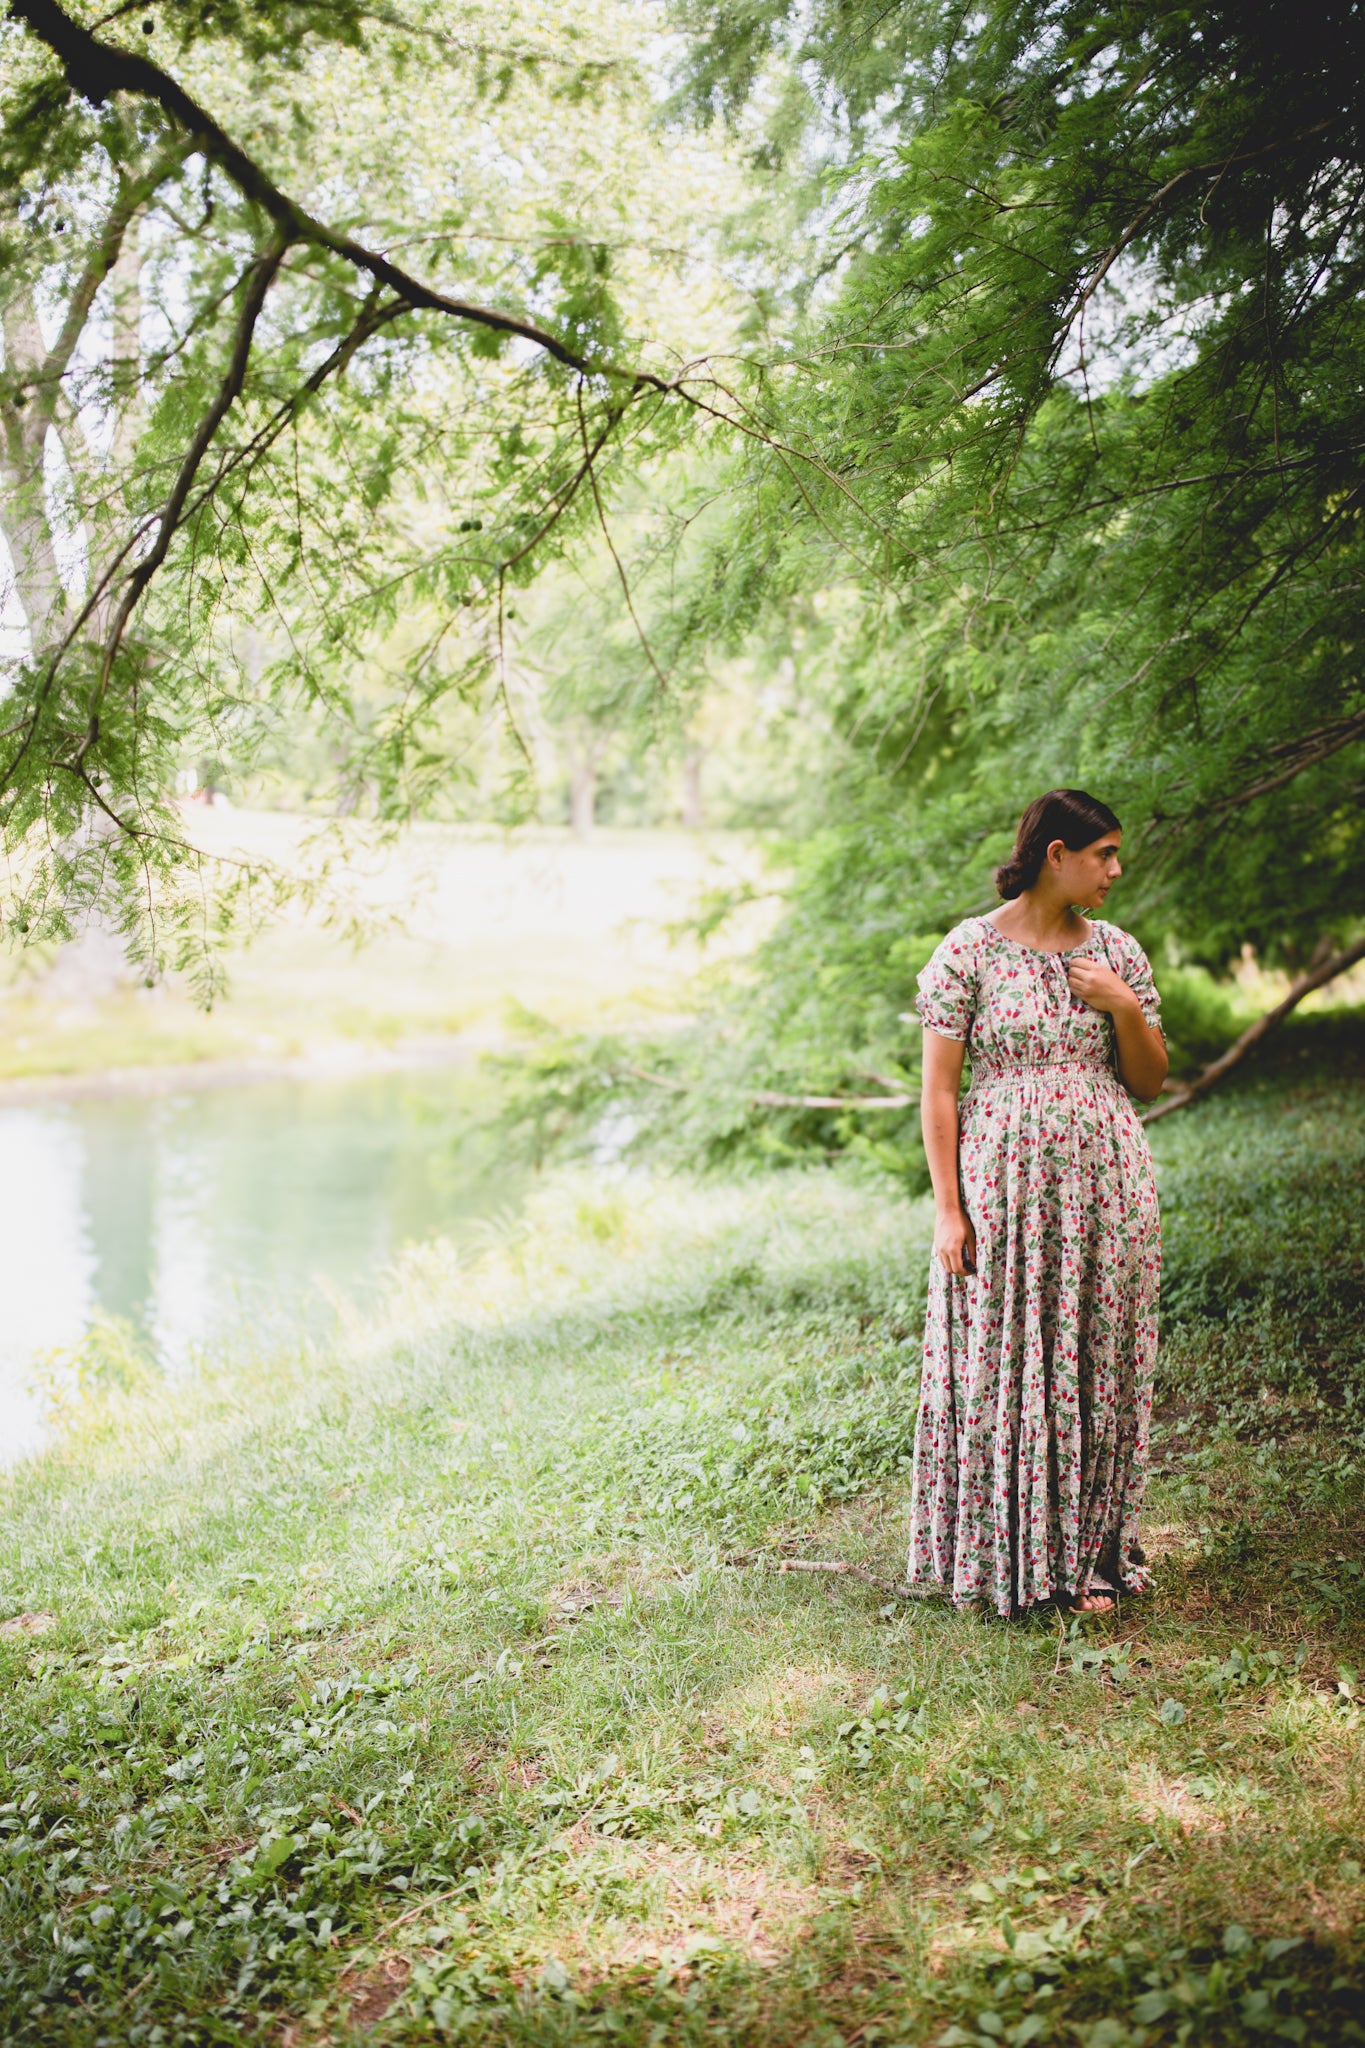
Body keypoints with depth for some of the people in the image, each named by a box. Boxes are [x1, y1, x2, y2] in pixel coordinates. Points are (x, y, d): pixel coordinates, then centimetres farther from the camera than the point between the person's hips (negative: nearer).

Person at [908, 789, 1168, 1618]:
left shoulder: (1118, 952, 7)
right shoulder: (969, 951, -5)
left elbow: (1151, 1083, 12)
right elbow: (939, 1088, -5)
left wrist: (1126, 1008, -7)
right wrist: (948, 1209, -10)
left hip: (1105, 1190, 4)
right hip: (1004, 1188, -3)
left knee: (1097, 1365, 7)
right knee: (1002, 1365, 2)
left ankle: (1089, 1556, 19)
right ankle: (1004, 1557, 16)